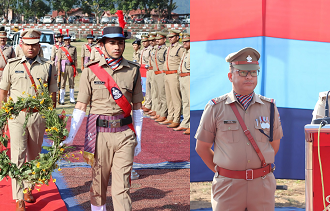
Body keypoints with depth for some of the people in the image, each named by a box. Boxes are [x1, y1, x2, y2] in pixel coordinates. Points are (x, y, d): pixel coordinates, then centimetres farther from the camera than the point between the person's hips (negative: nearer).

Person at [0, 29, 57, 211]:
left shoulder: (48, 66, 4)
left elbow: (52, 93, 8)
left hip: (39, 115, 1)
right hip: (17, 115, -1)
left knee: (33, 155, 13)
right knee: (18, 155, -8)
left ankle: (28, 188, 32)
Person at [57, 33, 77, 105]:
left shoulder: (73, 48, 10)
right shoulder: (61, 49, 5)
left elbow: (75, 60, 11)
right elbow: (58, 60, 1)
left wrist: (75, 69, 6)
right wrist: (59, 70, -8)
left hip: (71, 66, 2)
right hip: (63, 66, -2)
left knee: (72, 83, 4)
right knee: (62, 83, -2)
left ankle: (72, 99, 10)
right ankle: (61, 100, 1)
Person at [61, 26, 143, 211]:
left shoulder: (133, 70, 7)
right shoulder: (91, 71, 3)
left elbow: (137, 107, 11)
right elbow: (81, 106, 3)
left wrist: (138, 139, 9)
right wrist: (71, 136, -5)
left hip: (125, 134, 0)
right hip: (99, 134, 0)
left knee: (122, 187, -3)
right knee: (98, 183, 8)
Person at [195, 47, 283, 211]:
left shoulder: (269, 107, 5)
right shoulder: (215, 108, -1)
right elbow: (202, 147, 5)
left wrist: (259, 169, 12)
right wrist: (222, 172, 6)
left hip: (263, 185, 2)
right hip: (228, 185, -2)